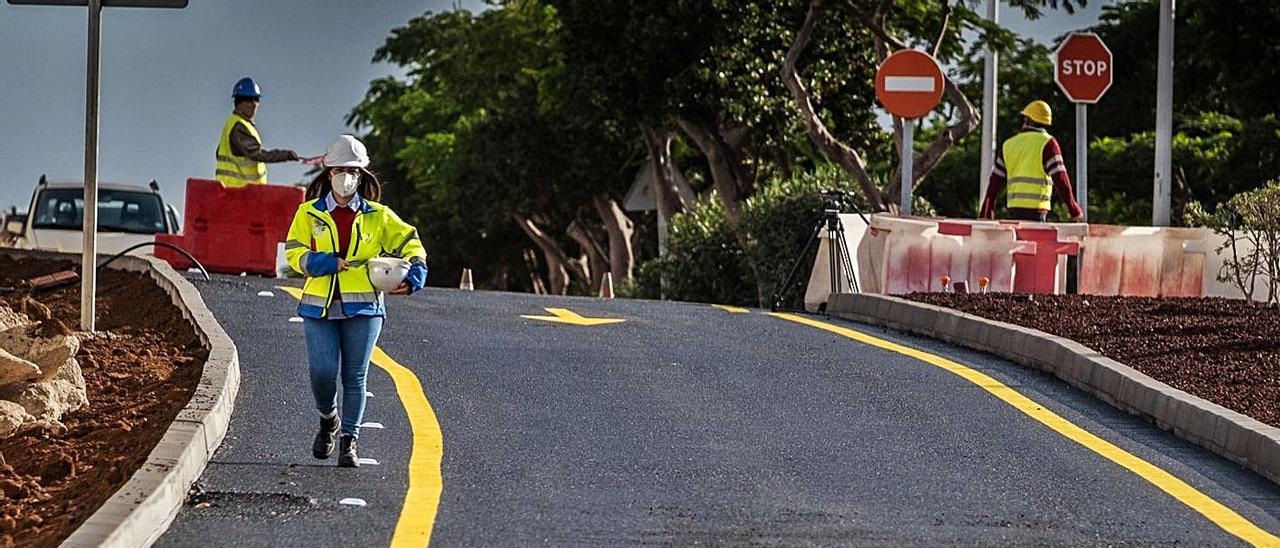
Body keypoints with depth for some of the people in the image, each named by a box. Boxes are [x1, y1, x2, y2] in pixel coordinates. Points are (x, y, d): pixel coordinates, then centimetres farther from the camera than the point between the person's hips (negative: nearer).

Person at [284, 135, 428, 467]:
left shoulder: (377, 216, 8)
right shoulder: (309, 214, 8)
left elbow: (409, 243, 11)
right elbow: (294, 252, 4)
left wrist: (414, 275, -7)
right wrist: (323, 263, -13)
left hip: (363, 306, 0)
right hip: (320, 306, 0)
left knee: (355, 377, -1)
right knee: (323, 373, -9)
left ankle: (349, 441, 8)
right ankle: (328, 420, 21)